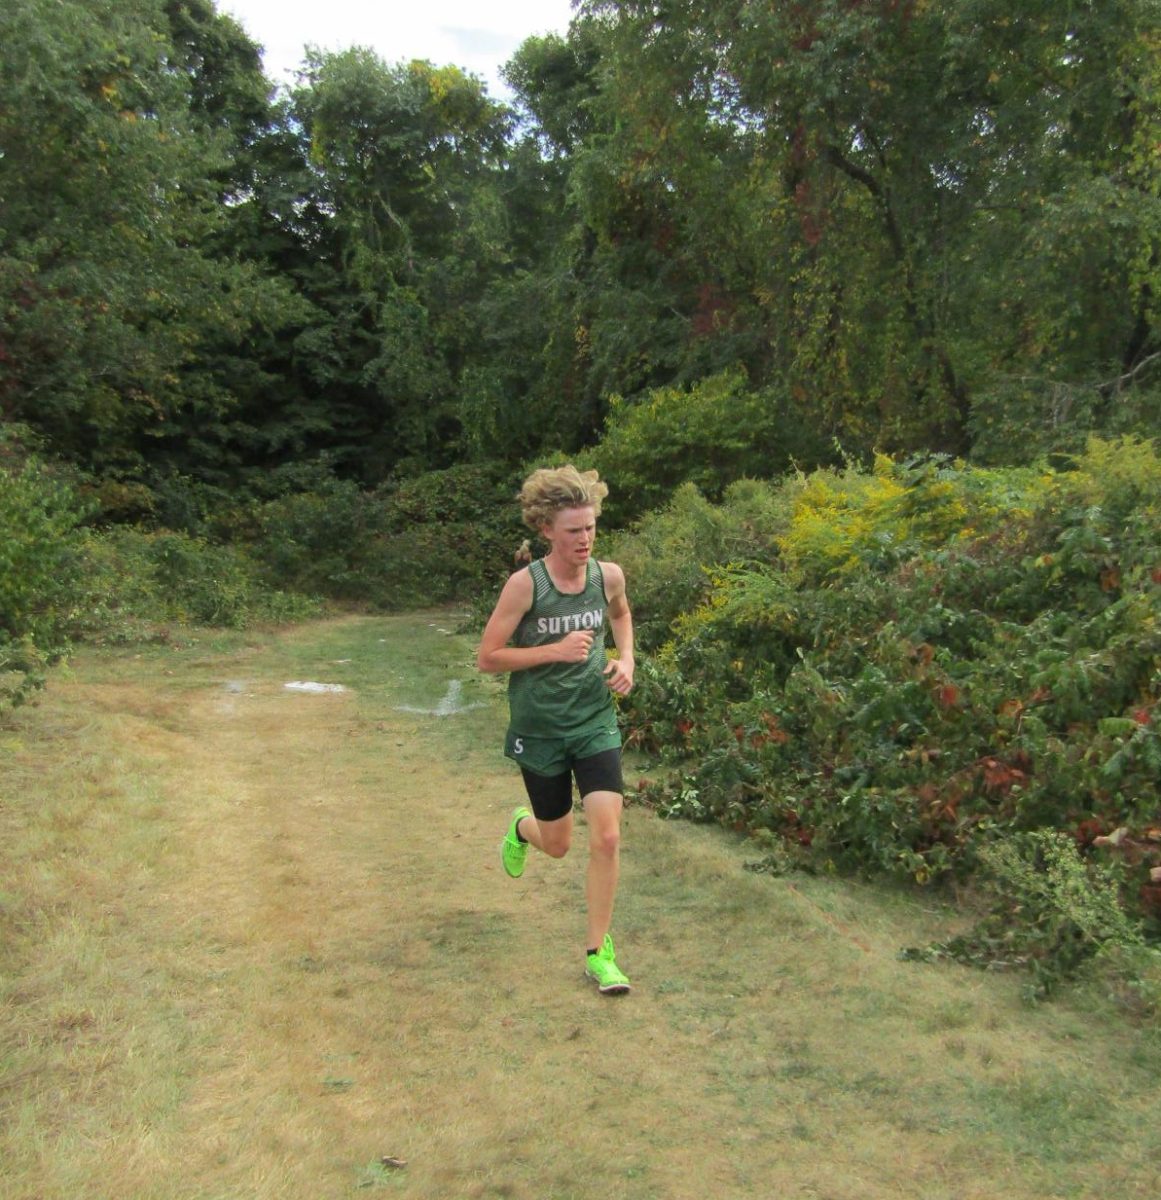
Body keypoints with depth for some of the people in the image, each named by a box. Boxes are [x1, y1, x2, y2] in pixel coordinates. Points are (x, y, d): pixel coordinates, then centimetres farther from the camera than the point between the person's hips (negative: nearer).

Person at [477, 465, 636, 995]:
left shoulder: (609, 575, -6)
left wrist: (626, 659, 0)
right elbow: (487, 657, -14)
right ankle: (521, 828, 51)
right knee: (557, 845, 12)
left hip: (595, 722, 2)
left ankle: (597, 951, 10)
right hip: (540, 729, -2)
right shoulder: (525, 584, -17)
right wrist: (556, 651, -24)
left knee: (607, 837, -9)